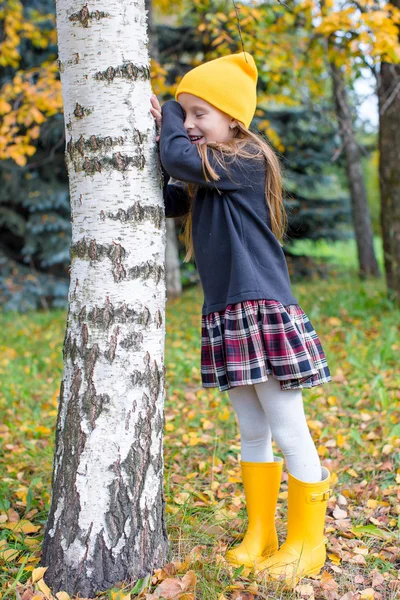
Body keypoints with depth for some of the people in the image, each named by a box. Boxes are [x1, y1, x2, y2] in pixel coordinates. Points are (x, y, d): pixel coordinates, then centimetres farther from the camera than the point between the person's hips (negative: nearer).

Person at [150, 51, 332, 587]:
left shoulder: (247, 160, -11)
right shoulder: (204, 175, 14)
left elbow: (178, 158, -22)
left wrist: (167, 112, -3)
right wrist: (163, 126, 4)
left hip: (264, 312, -8)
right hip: (225, 317, 8)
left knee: (289, 433, 1)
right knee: (252, 433, 15)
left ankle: (307, 543, 15)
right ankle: (259, 537, 27)